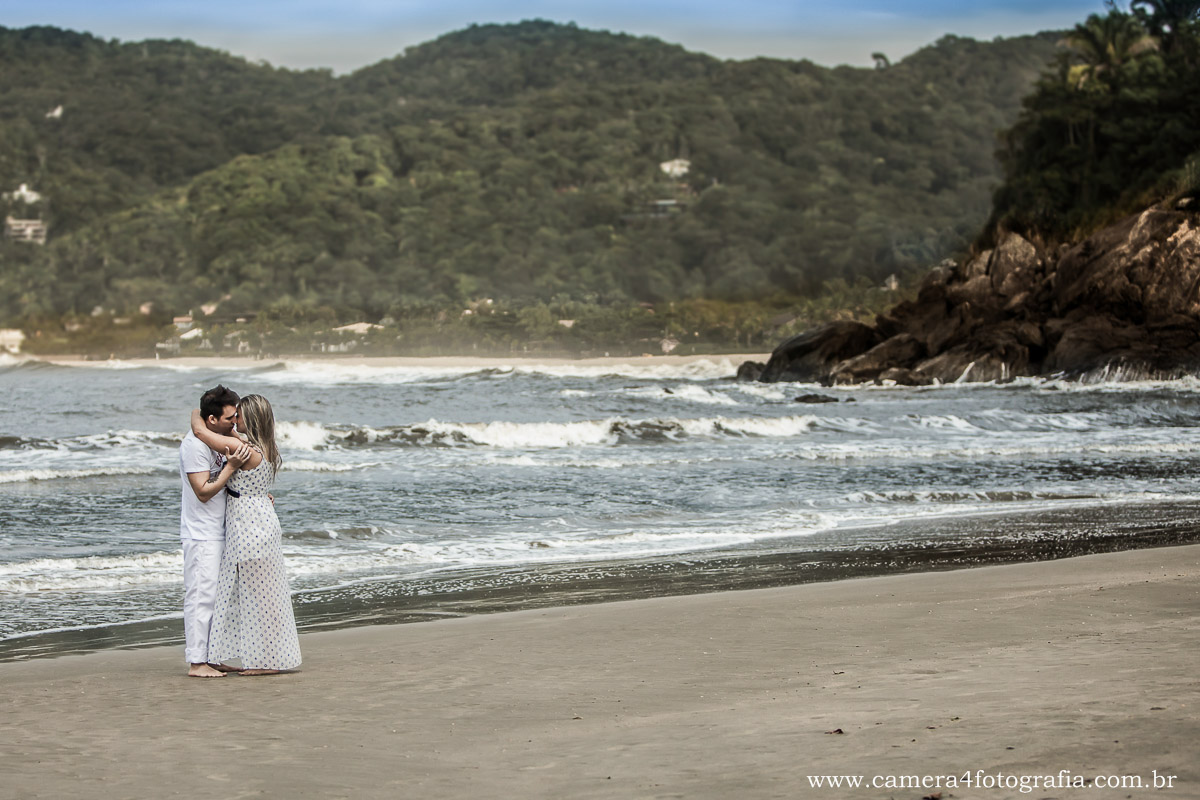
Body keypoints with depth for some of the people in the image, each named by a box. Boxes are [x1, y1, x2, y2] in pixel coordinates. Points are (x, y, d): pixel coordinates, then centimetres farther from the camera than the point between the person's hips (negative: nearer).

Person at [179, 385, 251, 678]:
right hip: (200, 535, -9)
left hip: (219, 531, 10)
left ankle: (212, 657, 17)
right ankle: (196, 662, -4)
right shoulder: (194, 445, -18)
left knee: (219, 596, 11)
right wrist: (231, 466, -24)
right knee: (201, 596, -8)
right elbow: (203, 491, -20)